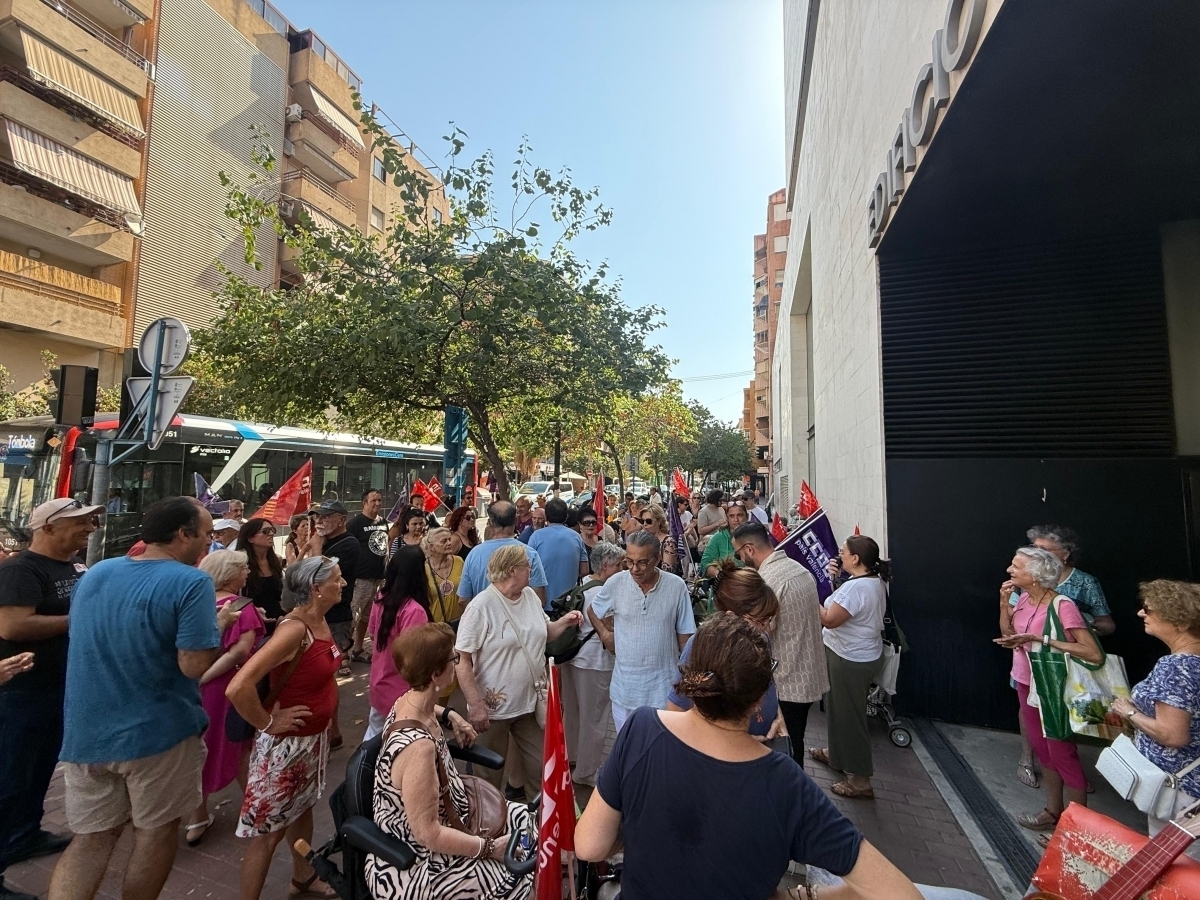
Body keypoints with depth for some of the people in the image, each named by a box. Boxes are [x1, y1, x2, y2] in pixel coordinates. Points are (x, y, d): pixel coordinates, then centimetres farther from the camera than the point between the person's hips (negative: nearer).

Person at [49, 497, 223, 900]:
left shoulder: (95, 573, 3)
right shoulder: (191, 582, -21)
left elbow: (78, 640, 17)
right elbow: (194, 665, -24)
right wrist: (219, 625, -8)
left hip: (86, 732, 6)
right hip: (158, 731, -5)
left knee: (91, 837, 18)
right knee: (157, 830, 16)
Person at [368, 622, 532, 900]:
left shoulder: (409, 700, -9)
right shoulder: (418, 746, -36)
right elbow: (428, 834, -29)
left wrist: (450, 716, 5)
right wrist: (490, 848, -20)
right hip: (410, 867, -9)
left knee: (522, 816, 12)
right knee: (516, 874, -10)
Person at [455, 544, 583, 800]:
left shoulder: (531, 596, 1)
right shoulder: (480, 607, -21)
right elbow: (462, 660, -19)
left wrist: (564, 622, -4)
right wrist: (476, 705, -21)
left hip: (531, 702, 6)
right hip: (494, 707, -6)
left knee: (542, 767, 18)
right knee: (491, 773, 16)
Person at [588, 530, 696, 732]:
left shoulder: (676, 586, -12)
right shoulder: (615, 583, -10)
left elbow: (685, 635, -2)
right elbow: (593, 611, 10)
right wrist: (604, 634, -2)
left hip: (664, 685, -1)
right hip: (625, 686, 2)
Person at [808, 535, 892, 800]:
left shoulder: (856, 587, -29)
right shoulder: (875, 581, 3)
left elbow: (829, 620, -27)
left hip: (851, 661, -10)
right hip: (864, 655, 10)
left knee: (849, 714, 4)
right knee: (841, 707, 25)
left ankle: (860, 781, 18)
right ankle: (837, 753, 44)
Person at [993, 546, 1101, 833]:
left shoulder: (1062, 605, -23)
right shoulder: (1024, 599, -2)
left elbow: (1094, 654, -27)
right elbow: (1007, 636, 4)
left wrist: (1041, 639, -30)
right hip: (1026, 684, 7)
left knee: (1063, 755, 7)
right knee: (1043, 750, 19)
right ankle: (1053, 812, 36)